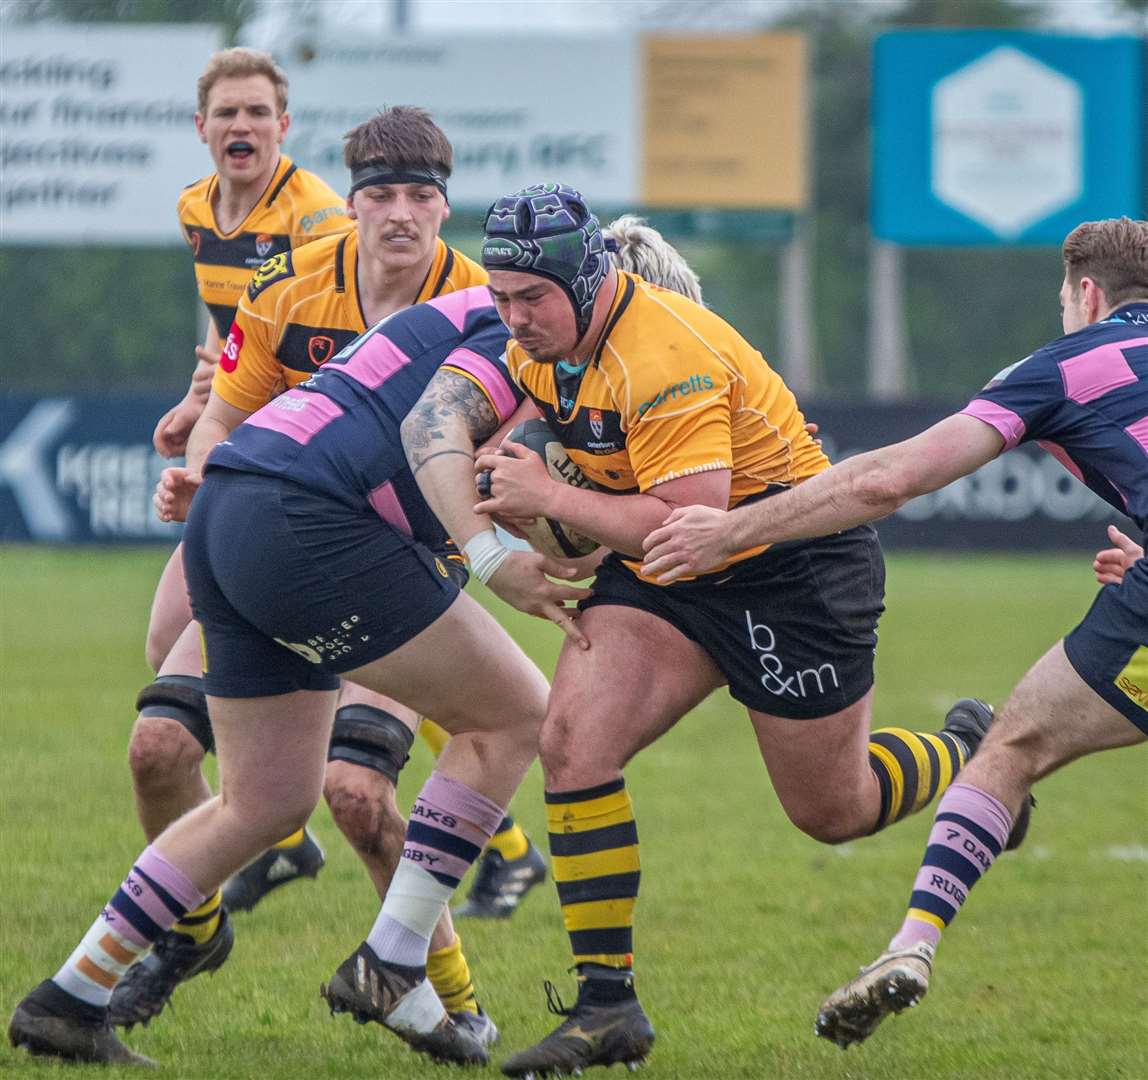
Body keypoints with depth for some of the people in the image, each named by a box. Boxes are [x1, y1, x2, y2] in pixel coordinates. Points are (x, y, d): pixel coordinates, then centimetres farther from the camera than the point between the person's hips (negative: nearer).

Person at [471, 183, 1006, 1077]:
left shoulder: (663, 356, -30)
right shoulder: (539, 350, -3)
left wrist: (551, 498, -30)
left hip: (794, 567, -7)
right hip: (665, 574, 7)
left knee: (832, 811, 6)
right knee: (572, 740, -16)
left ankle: (971, 755, 41)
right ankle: (607, 1005, -11)